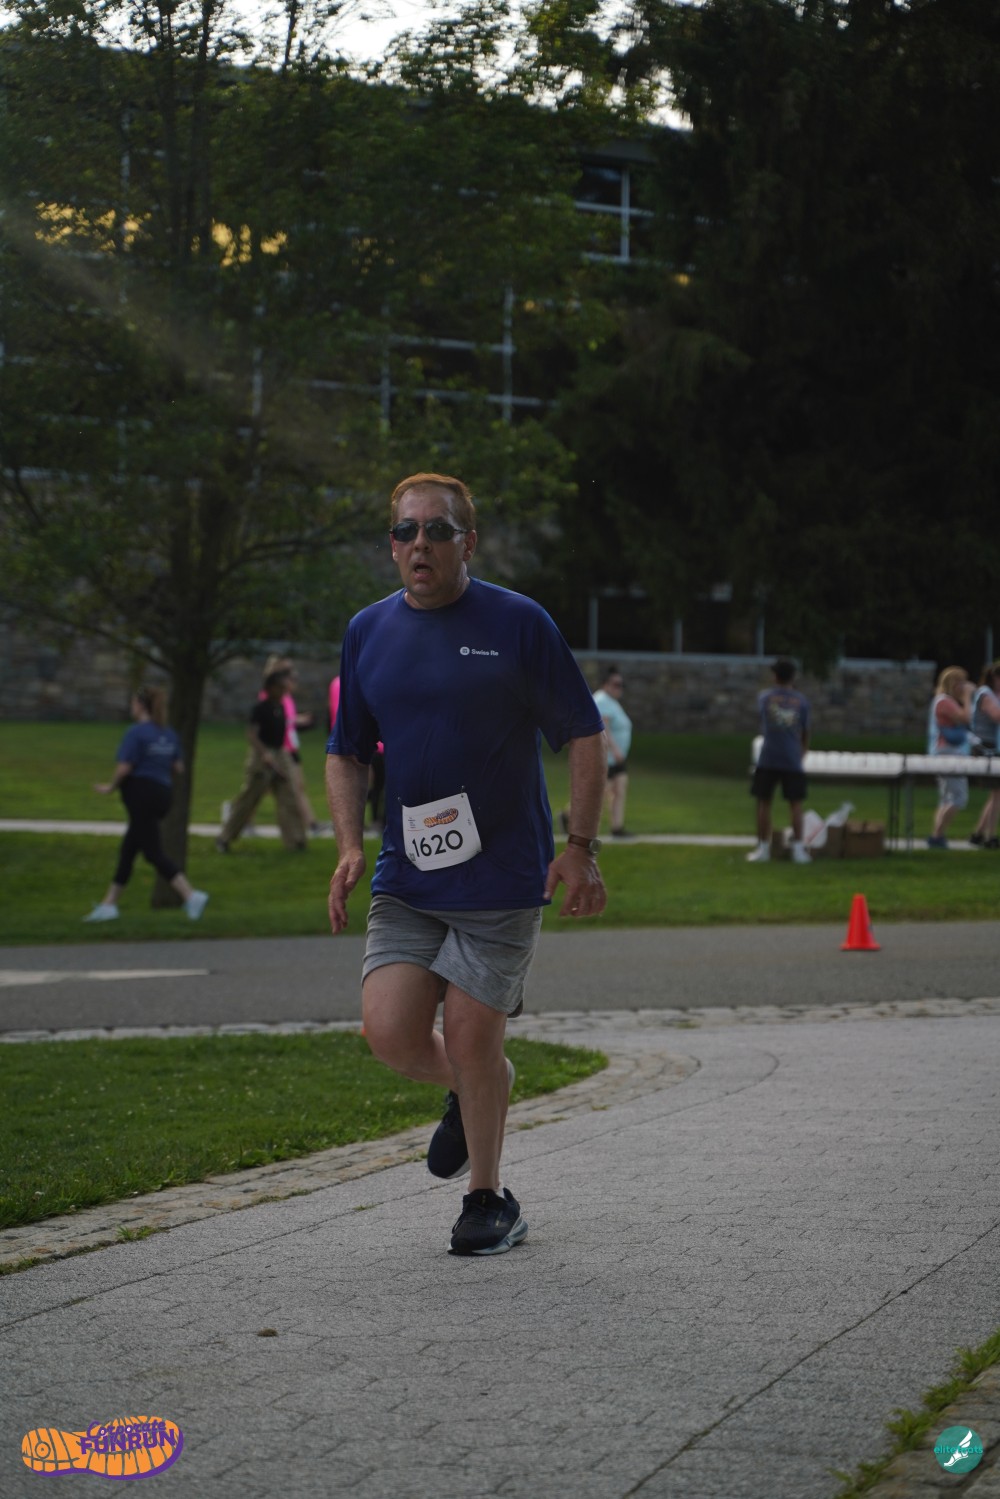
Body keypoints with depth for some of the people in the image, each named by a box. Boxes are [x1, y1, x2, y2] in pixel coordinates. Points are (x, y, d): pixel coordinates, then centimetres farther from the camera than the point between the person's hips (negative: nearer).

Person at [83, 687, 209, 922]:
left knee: (154, 853, -7)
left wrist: (110, 787, -1)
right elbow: (179, 768, 11)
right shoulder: (169, 734, 10)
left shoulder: (136, 732, -14)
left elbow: (123, 768, -18)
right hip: (163, 793, 9)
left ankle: (192, 895, -19)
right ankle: (108, 904, 19)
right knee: (127, 851, 15)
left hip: (141, 794, -9)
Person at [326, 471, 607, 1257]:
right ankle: (471, 1090, 28)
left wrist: (581, 848, -9)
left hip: (502, 876, -4)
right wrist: (351, 846, 1)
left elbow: (585, 736, -2)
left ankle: (489, 1199, 20)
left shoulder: (519, 624, -6)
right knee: (392, 1034, -8)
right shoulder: (369, 632, 7)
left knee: (471, 1039, -2)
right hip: (406, 879, 4)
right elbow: (346, 752, 15)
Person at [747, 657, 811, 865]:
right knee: (795, 805, 5)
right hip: (792, 760, 0)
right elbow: (805, 734, 13)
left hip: (768, 759, 0)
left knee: (764, 803, 5)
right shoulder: (801, 701, 5)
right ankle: (798, 849, 1)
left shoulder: (765, 697, 5)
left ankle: (763, 849, 5)